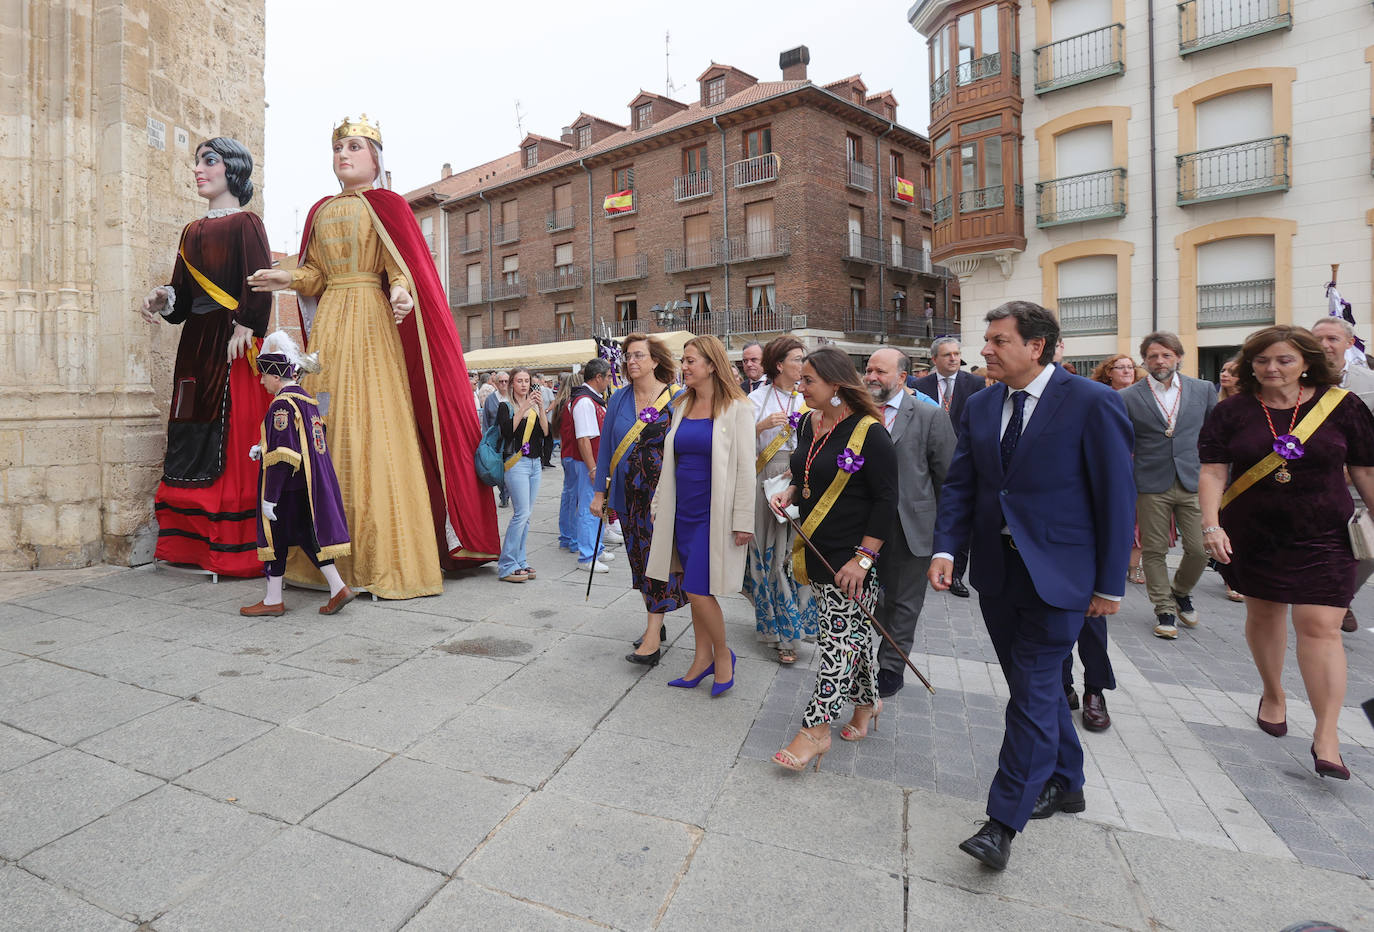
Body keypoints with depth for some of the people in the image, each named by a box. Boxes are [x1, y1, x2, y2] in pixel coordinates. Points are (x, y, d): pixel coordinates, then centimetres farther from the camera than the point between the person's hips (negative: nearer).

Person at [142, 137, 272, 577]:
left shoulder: (245, 222, 1)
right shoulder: (192, 230, 22)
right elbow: (184, 291, 18)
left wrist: (243, 327, -19)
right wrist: (163, 298, -1)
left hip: (231, 341, -8)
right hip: (196, 341, 8)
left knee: (233, 433, -9)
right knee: (192, 435, 5)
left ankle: (235, 548, -4)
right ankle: (194, 541, 12)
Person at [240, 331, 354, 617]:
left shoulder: (282, 405, -17)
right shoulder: (307, 400, 11)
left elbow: (282, 457, -21)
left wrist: (269, 498, -18)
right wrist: (263, 449, 16)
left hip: (287, 487, -8)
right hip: (309, 485, 8)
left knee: (275, 537, 5)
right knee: (307, 534, 13)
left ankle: (273, 601, 17)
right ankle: (339, 588, 10)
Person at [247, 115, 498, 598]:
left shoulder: (387, 204, 5)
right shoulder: (321, 210, 22)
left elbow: (403, 267, -6)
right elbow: (317, 275, 22)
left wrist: (400, 291, -27)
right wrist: (288, 278, 3)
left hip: (372, 322, -6)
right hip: (329, 323, 6)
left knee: (375, 430, -12)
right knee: (328, 428, 0)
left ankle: (386, 559, -7)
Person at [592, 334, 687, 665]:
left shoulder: (676, 399, -5)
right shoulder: (618, 399, 7)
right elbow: (606, 446, 9)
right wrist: (600, 491, 7)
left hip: (663, 492, -5)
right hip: (628, 494, 5)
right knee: (639, 556, 12)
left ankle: (652, 637, 1)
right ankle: (656, 622, 28)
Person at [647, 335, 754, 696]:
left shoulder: (736, 408, -8)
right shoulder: (682, 406, 10)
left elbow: (745, 468, -10)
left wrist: (743, 520, -12)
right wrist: (660, 506, 14)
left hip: (714, 513, -6)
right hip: (682, 510, 6)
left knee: (698, 590, -6)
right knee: (694, 590, 13)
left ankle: (723, 653, 18)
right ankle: (703, 658, 29)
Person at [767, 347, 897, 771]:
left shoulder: (869, 433, -15)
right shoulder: (809, 424, 7)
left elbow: (886, 500, -15)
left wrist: (863, 558, -19)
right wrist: (789, 493, 0)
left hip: (850, 556, -7)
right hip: (816, 549, 7)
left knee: (838, 635, -1)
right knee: (852, 630, 19)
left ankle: (815, 729, 8)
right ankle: (867, 702, 37)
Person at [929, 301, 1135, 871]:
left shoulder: (1092, 403, -10)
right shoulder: (980, 406, 6)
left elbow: (1117, 497, -8)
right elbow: (960, 483, 6)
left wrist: (1110, 585, -7)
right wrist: (945, 548, -7)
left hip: (1056, 574, -6)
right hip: (997, 571, 6)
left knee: (1032, 694, -2)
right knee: (1037, 686, 19)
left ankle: (1003, 822, 9)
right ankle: (1064, 785, 40)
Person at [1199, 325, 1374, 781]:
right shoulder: (1232, 412, -3)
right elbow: (1212, 472, -8)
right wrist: (1211, 524, -19)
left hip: (1321, 537, -1)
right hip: (1253, 535, 1)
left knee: (1320, 627, -7)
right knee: (1263, 613, 15)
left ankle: (1326, 735, 2)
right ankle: (1273, 694, 37)